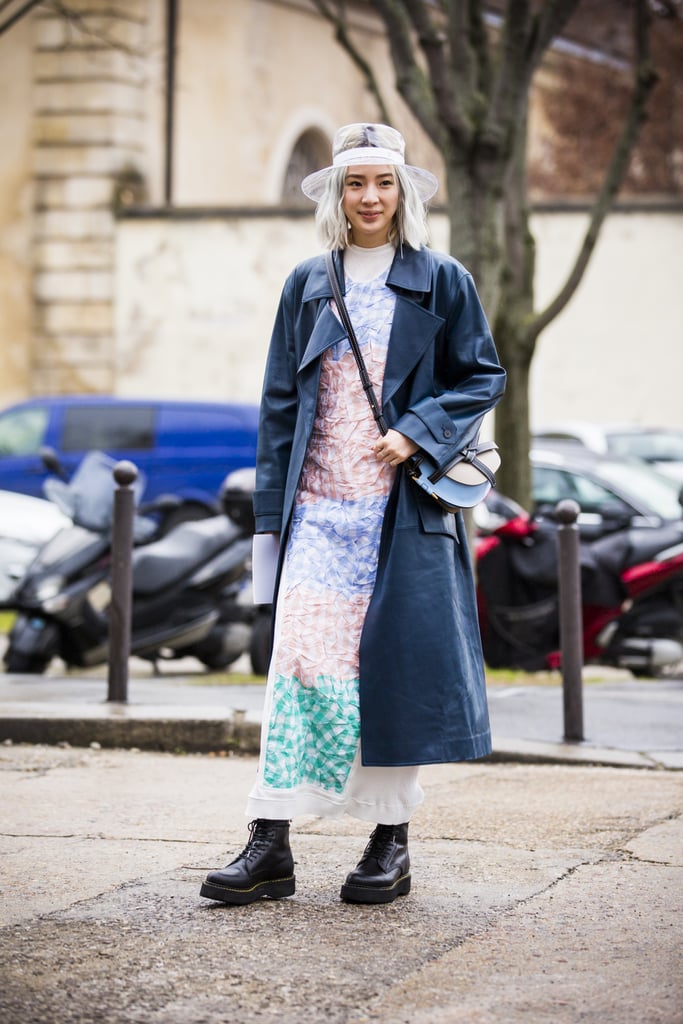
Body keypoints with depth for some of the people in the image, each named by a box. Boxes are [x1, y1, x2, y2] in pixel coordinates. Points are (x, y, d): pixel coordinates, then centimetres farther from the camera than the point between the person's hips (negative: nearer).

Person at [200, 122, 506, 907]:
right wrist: (270, 511, 6)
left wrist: (419, 431, -12)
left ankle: (392, 841, 11)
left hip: (404, 507, -1)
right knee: (300, 658, -8)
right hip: (320, 507, 2)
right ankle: (270, 845, -8)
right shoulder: (307, 286, 12)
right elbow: (280, 401, 12)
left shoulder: (442, 283, 5)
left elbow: (483, 378, 5)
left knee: (396, 663, 0)